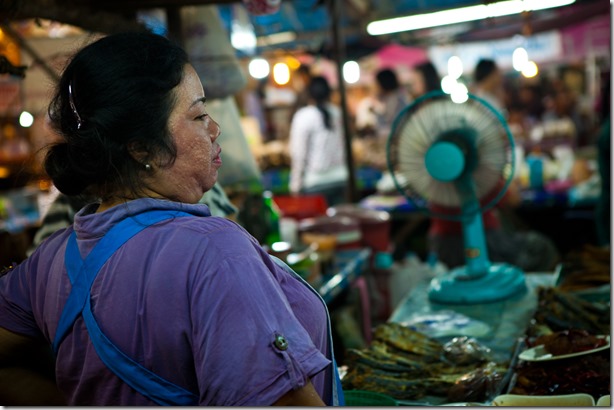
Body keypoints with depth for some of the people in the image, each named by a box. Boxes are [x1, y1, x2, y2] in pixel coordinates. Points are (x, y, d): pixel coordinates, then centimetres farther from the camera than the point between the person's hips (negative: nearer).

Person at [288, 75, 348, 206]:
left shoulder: (303, 116, -10)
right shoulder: (337, 112, 3)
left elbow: (298, 152, -11)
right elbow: (342, 145, 10)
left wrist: (295, 184, -6)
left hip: (315, 182, -5)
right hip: (339, 178, 5)